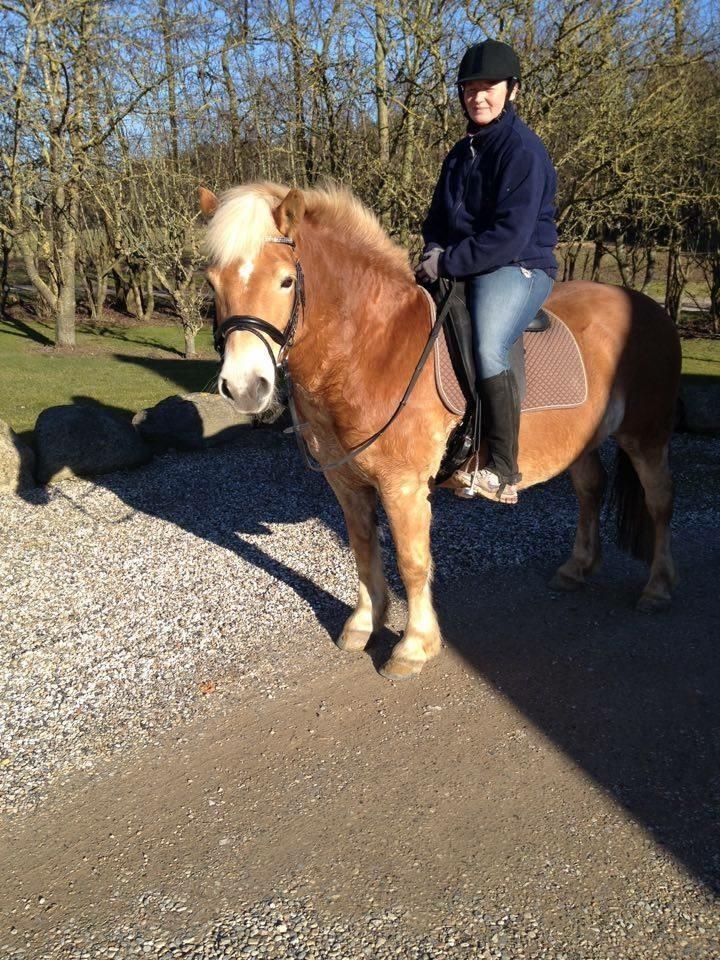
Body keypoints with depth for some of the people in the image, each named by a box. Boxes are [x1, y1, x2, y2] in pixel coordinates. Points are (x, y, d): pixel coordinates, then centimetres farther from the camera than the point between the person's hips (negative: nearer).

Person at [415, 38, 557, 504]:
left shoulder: (524, 149, -10)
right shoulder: (462, 153, 15)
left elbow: (511, 235, -19)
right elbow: (438, 217, 21)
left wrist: (448, 263, -17)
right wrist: (435, 251, -2)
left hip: (518, 269, -9)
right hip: (462, 270, 9)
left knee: (487, 350, -33)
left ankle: (504, 473, -24)